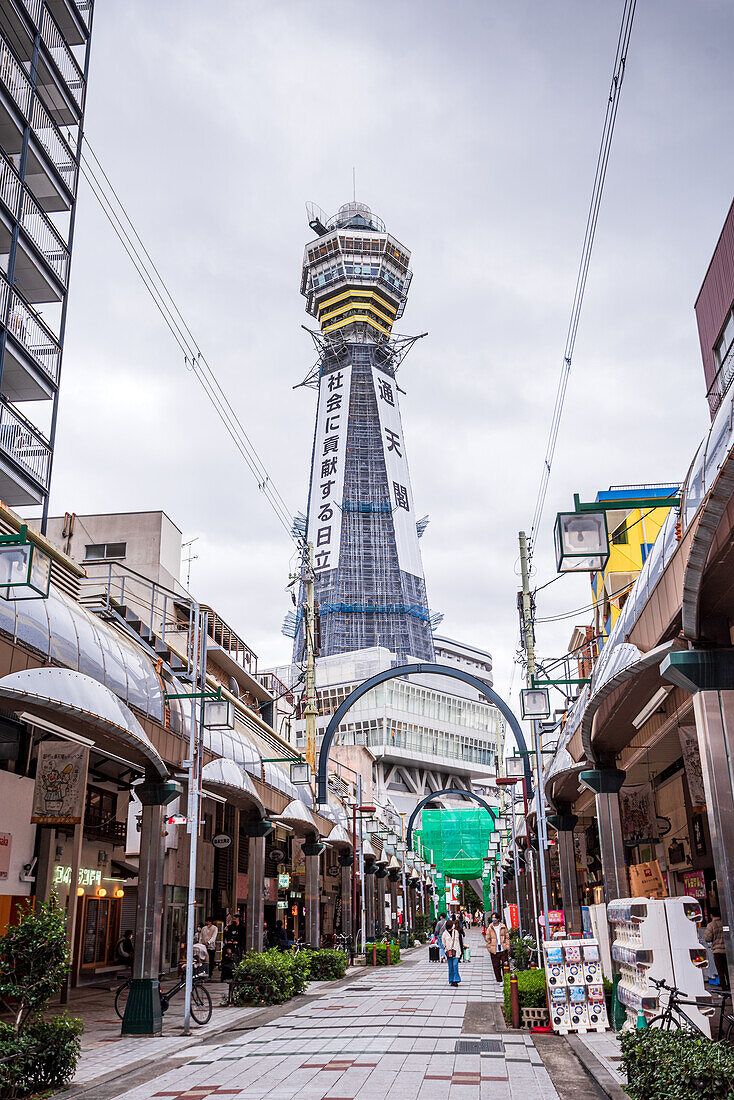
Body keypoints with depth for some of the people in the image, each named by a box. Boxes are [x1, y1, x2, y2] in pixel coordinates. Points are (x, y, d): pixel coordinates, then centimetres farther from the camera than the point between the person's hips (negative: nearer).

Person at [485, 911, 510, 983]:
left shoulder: (503, 927, 3)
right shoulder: (489, 928, 2)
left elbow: (507, 937, 8)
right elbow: (487, 939, 6)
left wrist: (507, 947, 1)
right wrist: (489, 948, 0)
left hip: (503, 950, 0)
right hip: (494, 951, 0)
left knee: (505, 965, 4)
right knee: (496, 966, 4)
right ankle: (500, 980, 16)